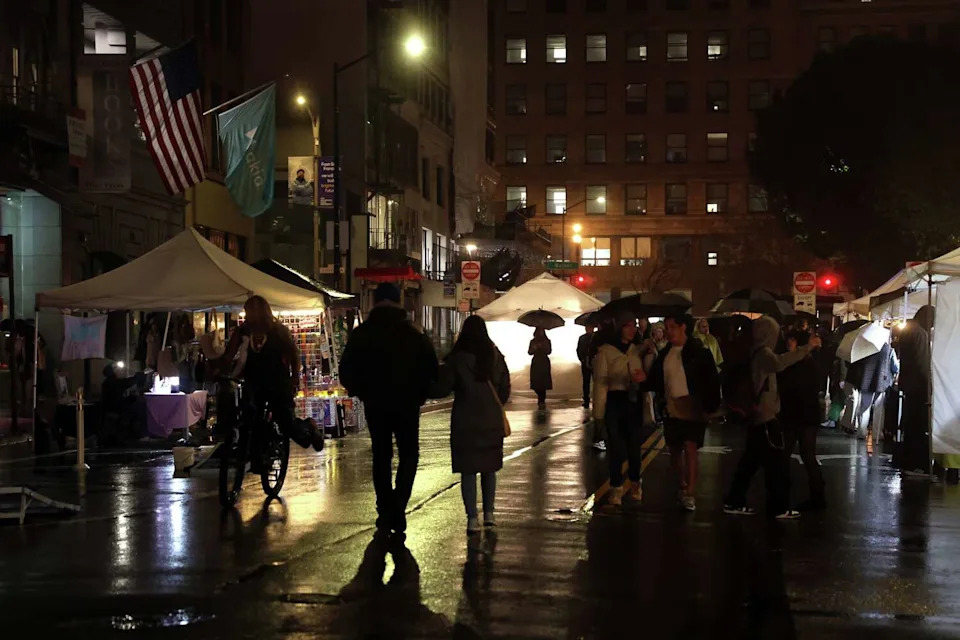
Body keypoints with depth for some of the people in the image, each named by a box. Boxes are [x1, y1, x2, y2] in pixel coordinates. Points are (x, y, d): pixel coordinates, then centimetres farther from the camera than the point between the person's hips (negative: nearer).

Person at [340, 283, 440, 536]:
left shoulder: (361, 334, -2)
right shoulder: (414, 334, -5)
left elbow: (347, 372, -3)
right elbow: (432, 370, -7)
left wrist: (360, 391, 13)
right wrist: (419, 393, 7)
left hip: (375, 405, 1)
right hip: (406, 404, -1)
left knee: (381, 456, 14)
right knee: (409, 455, 11)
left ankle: (386, 512, 13)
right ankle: (398, 509, -5)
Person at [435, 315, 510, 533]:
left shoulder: (457, 359, -11)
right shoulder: (496, 356, 0)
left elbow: (444, 386, -8)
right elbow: (505, 388, 5)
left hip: (465, 421, -3)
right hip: (491, 420, 3)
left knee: (468, 470, 0)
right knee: (489, 468, 16)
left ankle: (472, 518, -4)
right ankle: (489, 514, 19)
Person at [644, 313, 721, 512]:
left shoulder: (698, 351, -7)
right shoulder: (665, 352, 9)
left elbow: (712, 380, -8)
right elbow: (657, 379, 15)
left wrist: (709, 407, -11)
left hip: (692, 408, -6)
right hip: (671, 409, 6)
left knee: (690, 447, -14)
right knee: (675, 450, 11)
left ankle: (690, 494, -15)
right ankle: (682, 487, 29)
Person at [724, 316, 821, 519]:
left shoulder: (754, 352, 15)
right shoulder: (763, 352, -15)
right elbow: (778, 363, -38)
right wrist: (806, 348, -39)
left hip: (756, 414, 10)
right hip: (765, 415, -10)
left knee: (751, 460, 12)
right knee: (775, 461, -6)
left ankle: (734, 502, 13)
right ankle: (779, 507, -4)